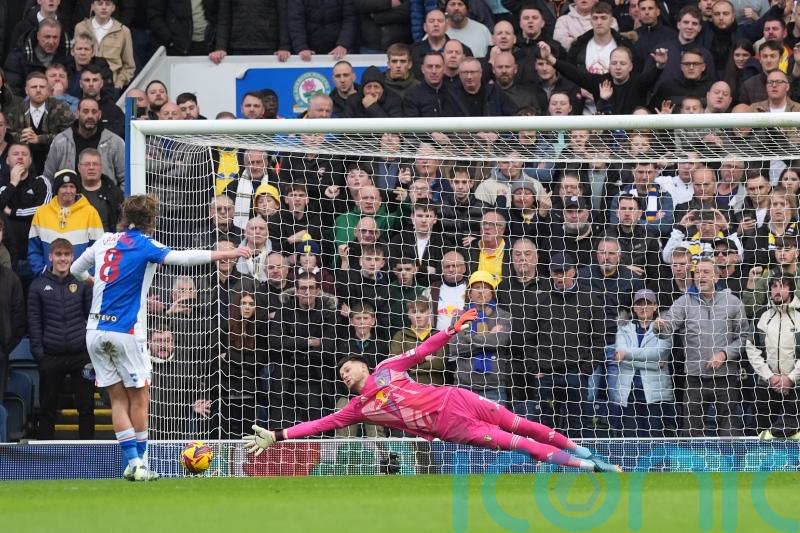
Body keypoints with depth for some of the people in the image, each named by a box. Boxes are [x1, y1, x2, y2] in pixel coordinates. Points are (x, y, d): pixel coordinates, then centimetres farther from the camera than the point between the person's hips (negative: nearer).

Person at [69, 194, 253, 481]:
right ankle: (140, 463, 3)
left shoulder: (105, 241, 10)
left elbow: (76, 269, 24)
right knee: (139, 395, 6)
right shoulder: (144, 245, -5)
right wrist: (225, 254, -20)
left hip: (96, 329, 5)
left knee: (118, 397, 7)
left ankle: (132, 462, 1)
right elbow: (181, 257, -21)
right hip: (125, 331, -5)